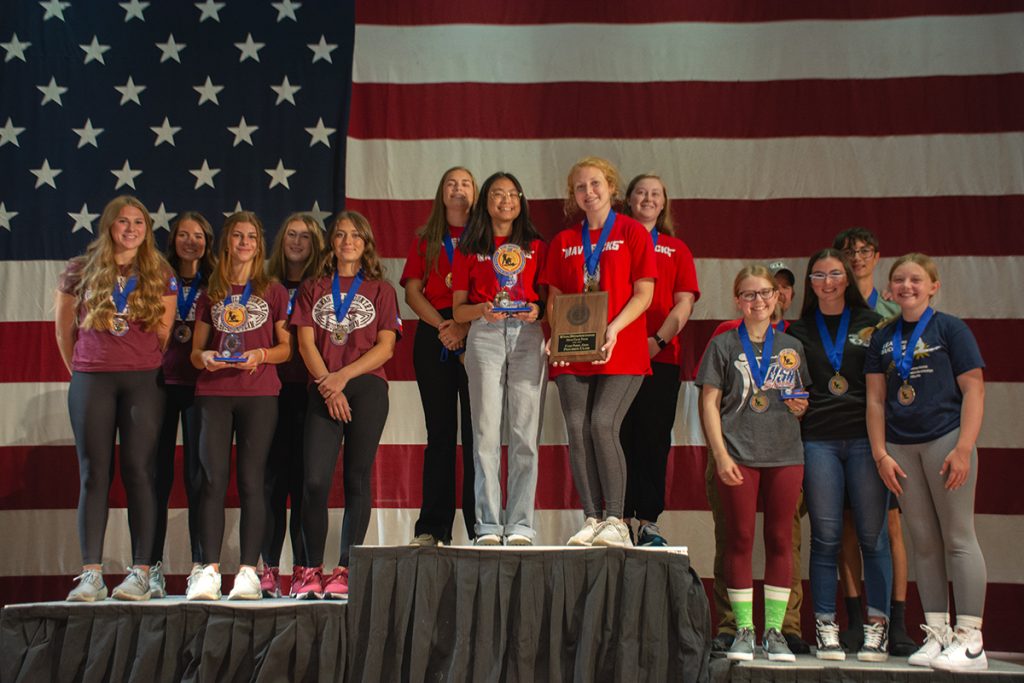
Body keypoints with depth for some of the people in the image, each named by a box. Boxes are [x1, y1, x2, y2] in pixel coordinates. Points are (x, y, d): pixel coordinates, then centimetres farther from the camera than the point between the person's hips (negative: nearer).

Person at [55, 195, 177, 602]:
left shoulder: (160, 275, 8)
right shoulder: (80, 271, 8)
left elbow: (165, 332, 8)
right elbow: (63, 328, 14)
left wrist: (150, 369, 6)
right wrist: (79, 370, 14)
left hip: (143, 381, 0)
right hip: (91, 381, 1)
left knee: (139, 472, -3)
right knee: (94, 474, 0)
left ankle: (140, 572, -1)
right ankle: (91, 574, 1)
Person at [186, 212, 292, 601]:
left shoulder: (274, 292, 11)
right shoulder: (211, 294, 16)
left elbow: (287, 347, 10)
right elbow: (195, 351, 16)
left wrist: (260, 355, -10)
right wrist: (205, 357, -6)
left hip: (259, 394, -2)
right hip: (213, 393, 2)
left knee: (251, 480, -5)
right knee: (213, 478, -5)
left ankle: (248, 571, -3)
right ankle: (209, 571, -4)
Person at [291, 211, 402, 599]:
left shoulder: (380, 290, 13)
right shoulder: (313, 289, 17)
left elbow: (386, 346, 2)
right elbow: (306, 343, 7)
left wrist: (343, 376, -10)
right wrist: (328, 387, -8)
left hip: (367, 388, -1)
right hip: (323, 391, 1)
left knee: (357, 479, -3)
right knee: (314, 480, -9)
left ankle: (345, 571, 0)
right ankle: (312, 571, 0)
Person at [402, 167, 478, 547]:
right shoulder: (425, 240, 18)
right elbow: (412, 291, 8)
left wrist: (466, 325, -14)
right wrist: (442, 324, -9)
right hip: (434, 336, 2)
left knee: (477, 432, -5)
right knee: (440, 432, 1)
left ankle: (480, 527, -4)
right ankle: (433, 529, 1)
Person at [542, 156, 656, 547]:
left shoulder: (632, 233, 4)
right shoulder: (564, 241, 16)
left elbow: (644, 294, -2)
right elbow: (556, 298, 16)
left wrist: (614, 328, -16)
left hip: (621, 350, -4)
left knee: (603, 424, -16)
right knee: (577, 428, -5)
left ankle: (615, 520, -8)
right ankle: (592, 519, 2)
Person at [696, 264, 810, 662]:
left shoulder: (792, 347, 13)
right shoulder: (724, 345, 4)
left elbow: (805, 397, 22)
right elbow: (709, 403, 0)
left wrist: (802, 406, -3)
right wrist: (721, 455, -9)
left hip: (785, 455, 3)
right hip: (738, 454, -3)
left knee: (780, 539, 4)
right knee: (740, 539, 1)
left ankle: (774, 630, 13)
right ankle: (744, 630, 9)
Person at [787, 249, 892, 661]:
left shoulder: (871, 324, 9)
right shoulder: (799, 331, 12)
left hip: (865, 438, -1)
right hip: (818, 440, 1)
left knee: (873, 535, -1)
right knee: (825, 537, 1)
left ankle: (877, 627, 7)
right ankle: (825, 627, 7)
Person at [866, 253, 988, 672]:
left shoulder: (950, 329, 0)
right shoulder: (883, 338, 12)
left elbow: (973, 389, -5)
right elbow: (876, 399, 11)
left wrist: (963, 449, -13)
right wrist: (880, 454, 2)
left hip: (946, 438, -4)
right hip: (901, 446, 5)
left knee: (958, 538, -3)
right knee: (924, 542, 8)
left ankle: (970, 641, 1)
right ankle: (937, 634, 15)